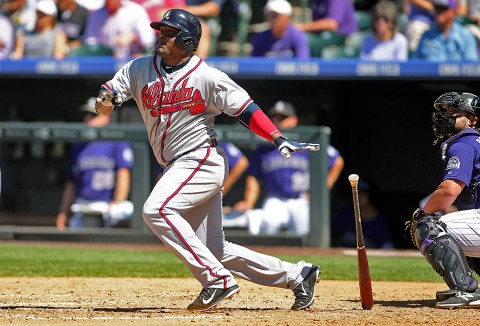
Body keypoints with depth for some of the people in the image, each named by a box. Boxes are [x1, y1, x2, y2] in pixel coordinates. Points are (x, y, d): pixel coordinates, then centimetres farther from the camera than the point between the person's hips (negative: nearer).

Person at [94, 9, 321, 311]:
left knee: (157, 209, -27)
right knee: (215, 249, 7)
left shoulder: (208, 77, -8)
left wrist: (279, 139, -17)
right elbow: (103, 105, 0)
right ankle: (297, 275, 17)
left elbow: (245, 108, -6)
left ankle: (217, 280, -24)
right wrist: (107, 99, -24)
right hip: (178, 168, 7)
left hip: (203, 159, -7)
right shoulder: (139, 69, 5)